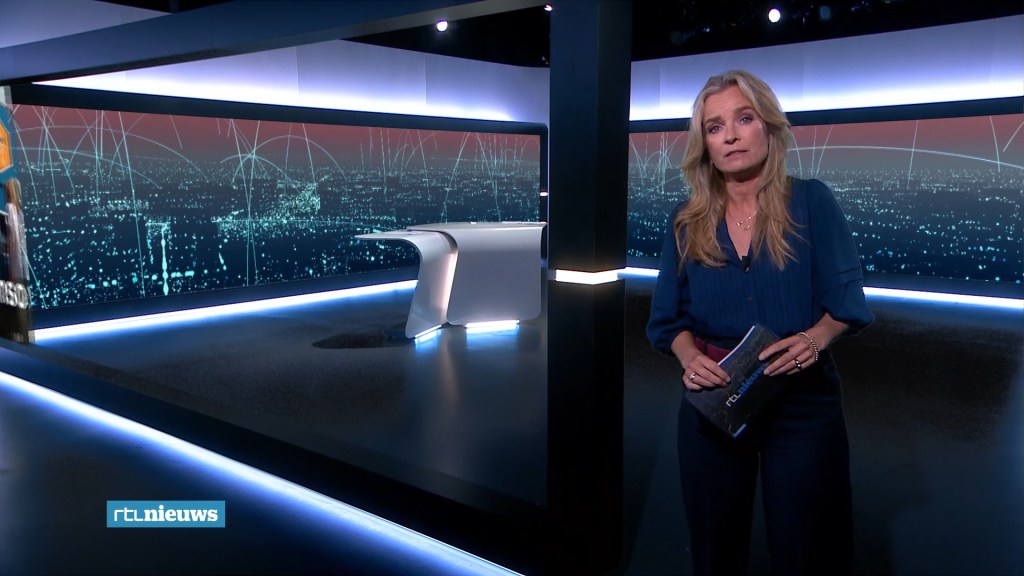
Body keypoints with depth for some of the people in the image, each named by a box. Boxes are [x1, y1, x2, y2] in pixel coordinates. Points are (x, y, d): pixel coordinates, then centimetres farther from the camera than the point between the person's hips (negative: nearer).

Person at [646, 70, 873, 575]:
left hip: (801, 399, -2)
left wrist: (814, 338, -24)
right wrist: (689, 357, -15)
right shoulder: (686, 223, 1)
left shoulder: (811, 202, -5)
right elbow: (670, 319, 5)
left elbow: (846, 298, -4)